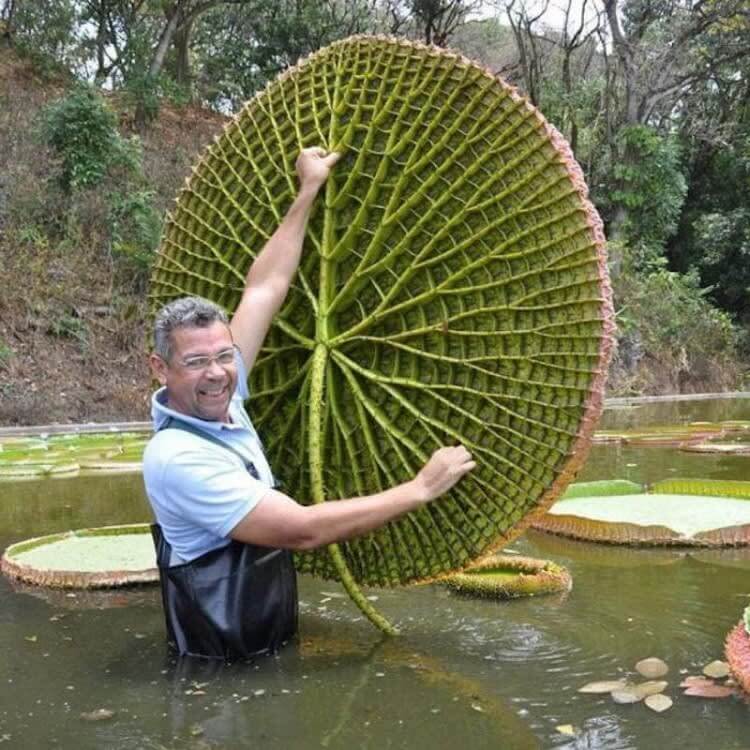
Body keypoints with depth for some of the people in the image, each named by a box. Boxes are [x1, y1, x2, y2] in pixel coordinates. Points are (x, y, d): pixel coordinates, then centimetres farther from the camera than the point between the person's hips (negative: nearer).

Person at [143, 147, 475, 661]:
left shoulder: (221, 399, -2)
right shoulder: (179, 458, -26)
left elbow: (265, 289, 5)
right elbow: (304, 530, -28)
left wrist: (309, 192, 9)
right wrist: (421, 489, -23)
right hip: (224, 663, -8)